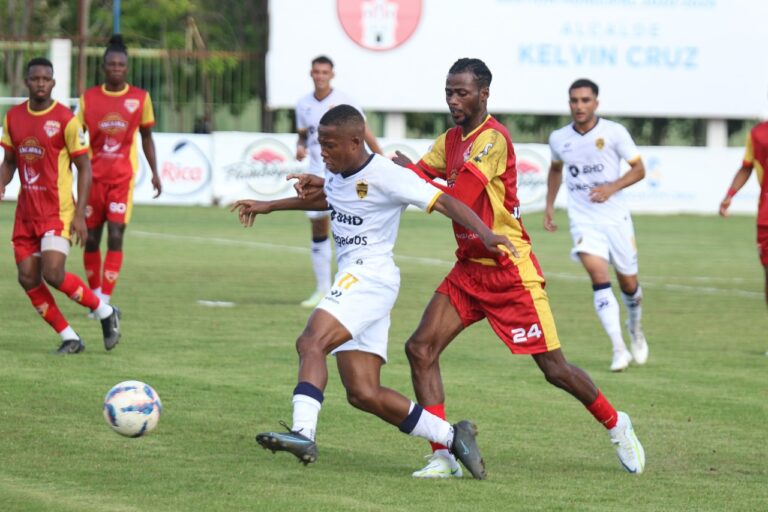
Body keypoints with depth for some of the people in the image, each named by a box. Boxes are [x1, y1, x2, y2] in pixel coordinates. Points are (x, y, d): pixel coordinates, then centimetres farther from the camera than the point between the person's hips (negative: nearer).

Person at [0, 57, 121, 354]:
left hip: (57, 211, -6)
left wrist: (80, 213, -14)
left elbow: (84, 167, -7)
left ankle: (105, 312, 4)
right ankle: (69, 339, 9)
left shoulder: (65, 119, -10)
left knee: (53, 274, -18)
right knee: (28, 278, -2)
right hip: (27, 212, 6)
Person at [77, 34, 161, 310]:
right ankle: (96, 295, 23)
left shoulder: (140, 98, 2)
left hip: (123, 177, -1)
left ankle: (105, 301, -12)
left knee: (115, 236, -12)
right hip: (94, 176, 1)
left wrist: (155, 173, 10)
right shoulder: (88, 98, 1)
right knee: (91, 238, 5)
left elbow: (146, 137, 12)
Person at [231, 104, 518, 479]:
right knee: (363, 394, 3)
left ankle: (303, 434, -40)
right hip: (351, 280, 9)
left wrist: (485, 234, -25)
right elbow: (324, 199, 38)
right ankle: (452, 437, 10)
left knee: (310, 343, -27)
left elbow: (443, 202, -12)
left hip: (370, 276, -9)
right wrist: (269, 206, 42)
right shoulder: (337, 174, 14)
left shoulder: (386, 175, -11)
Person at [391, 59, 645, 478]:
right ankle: (443, 457, -6)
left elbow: (458, 200, -25)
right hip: (469, 268, 8)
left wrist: (413, 176, -18)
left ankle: (616, 425, 26)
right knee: (420, 348, -8)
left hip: (510, 271, -8)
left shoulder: (493, 139, -18)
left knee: (554, 369, 1)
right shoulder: (451, 140, 11)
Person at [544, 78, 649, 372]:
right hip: (583, 221, 0)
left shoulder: (614, 132, -7)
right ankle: (619, 349, -22)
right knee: (599, 277, -20)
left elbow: (638, 169, -3)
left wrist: (612, 187, -19)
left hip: (616, 218, 0)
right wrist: (549, 205, 18)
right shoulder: (559, 139, 3)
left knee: (628, 283, 9)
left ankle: (635, 328, 43)